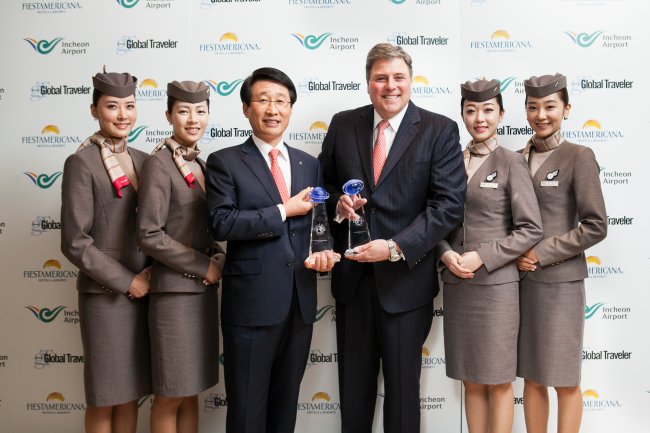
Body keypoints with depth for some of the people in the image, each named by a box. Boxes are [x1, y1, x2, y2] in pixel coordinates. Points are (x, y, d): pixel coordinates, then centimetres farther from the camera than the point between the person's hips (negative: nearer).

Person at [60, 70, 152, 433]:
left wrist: (151, 270, -1)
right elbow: (75, 243, -11)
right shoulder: (82, 163, -7)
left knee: (133, 391, 14)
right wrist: (126, 281, -11)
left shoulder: (142, 160, 10)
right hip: (105, 294, -5)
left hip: (144, 290, 5)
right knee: (105, 398, 7)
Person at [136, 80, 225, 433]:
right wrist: (205, 265, -12)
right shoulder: (158, 164, -10)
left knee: (192, 391, 15)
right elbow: (149, 236, -16)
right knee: (170, 398, 4)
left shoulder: (200, 164, 13)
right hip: (174, 290, -7)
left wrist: (219, 258, -1)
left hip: (204, 290, 7)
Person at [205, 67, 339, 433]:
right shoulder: (225, 163, -2)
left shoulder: (310, 165, 13)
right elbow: (222, 223, -15)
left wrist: (323, 252, -7)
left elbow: (318, 223, 15)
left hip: (301, 303, 5)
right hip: (252, 304, -4)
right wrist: (284, 211, -13)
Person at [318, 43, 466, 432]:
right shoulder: (343, 125, 6)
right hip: (352, 275, 3)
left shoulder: (440, 130, -4)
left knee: (402, 383, 12)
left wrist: (395, 247, -19)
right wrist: (338, 205, -11)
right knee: (353, 382, 16)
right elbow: (324, 185, 12)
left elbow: (449, 204, -11)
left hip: (405, 277, -3)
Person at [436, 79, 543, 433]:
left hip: (496, 284, -4)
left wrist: (483, 257, -14)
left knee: (498, 382, 6)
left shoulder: (511, 163, -4)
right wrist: (446, 254, -6)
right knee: (471, 381, 13)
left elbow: (531, 229, -7)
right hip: (456, 284, 4)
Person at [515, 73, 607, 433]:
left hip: (560, 282, -5)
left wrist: (541, 253, -13)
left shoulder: (578, 157, -5)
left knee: (564, 381, 6)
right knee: (531, 377, 13)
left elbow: (595, 226, -10)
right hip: (521, 280, 5)